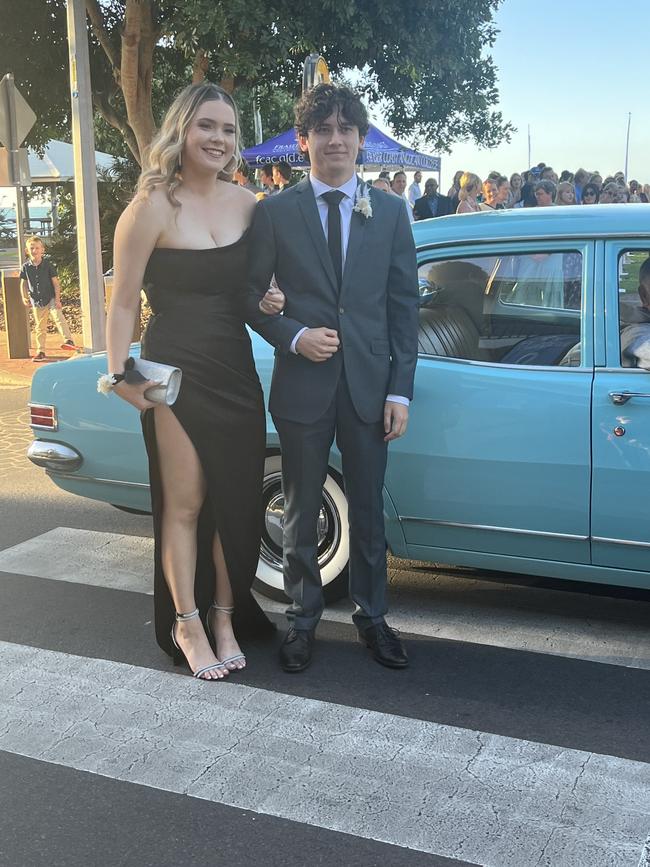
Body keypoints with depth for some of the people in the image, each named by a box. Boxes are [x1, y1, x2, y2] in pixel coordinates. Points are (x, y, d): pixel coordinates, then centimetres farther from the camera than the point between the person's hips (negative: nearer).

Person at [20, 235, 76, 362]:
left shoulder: (48, 265, -5)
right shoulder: (26, 267, 1)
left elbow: (56, 282, -4)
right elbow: (23, 284, 12)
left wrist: (57, 299, -10)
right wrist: (24, 297, -2)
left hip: (51, 298, -3)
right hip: (36, 302, 3)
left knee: (59, 318, -27)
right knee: (39, 327, 10)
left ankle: (68, 341, -36)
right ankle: (40, 352, 18)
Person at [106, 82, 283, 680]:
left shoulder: (247, 204, 5)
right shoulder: (153, 208, -9)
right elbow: (124, 302, -8)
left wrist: (270, 301, -2)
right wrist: (121, 375, -15)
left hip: (236, 369, 5)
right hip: (177, 369, -5)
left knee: (237, 501, 8)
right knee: (184, 504, 2)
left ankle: (225, 617, 23)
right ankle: (186, 625, 17)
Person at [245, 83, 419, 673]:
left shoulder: (389, 211, 5)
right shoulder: (275, 213, 1)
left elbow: (404, 305, 3)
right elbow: (251, 296, 4)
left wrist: (400, 389, -2)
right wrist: (295, 336, -14)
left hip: (369, 384, 1)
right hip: (303, 385, -1)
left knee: (368, 508, 11)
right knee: (302, 511, 11)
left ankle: (372, 615, 29)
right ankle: (304, 618, 27)